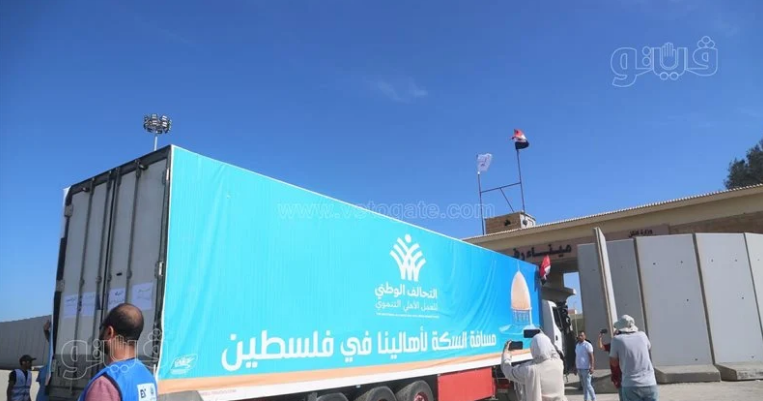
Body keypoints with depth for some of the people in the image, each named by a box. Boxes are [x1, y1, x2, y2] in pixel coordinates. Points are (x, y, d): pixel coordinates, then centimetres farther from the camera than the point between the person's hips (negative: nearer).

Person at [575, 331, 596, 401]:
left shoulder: (587, 345, -9)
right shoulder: (577, 345, 14)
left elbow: (591, 357, -13)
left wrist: (592, 367, -21)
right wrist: (575, 367, 17)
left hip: (585, 368, -7)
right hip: (579, 368, 7)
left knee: (588, 385, -6)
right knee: (584, 385, 11)